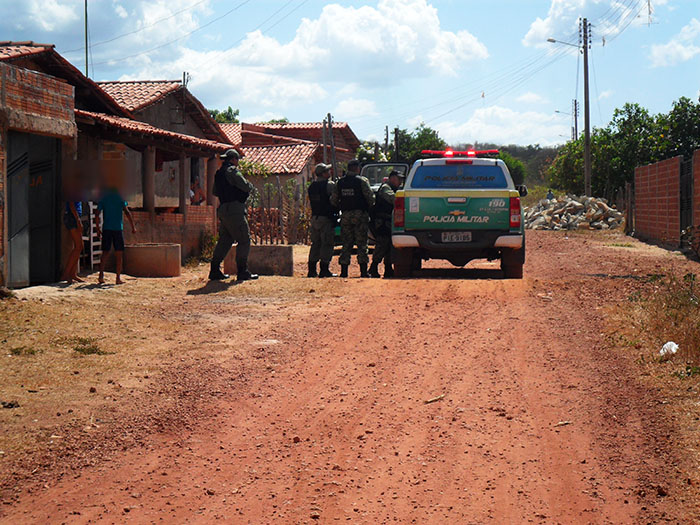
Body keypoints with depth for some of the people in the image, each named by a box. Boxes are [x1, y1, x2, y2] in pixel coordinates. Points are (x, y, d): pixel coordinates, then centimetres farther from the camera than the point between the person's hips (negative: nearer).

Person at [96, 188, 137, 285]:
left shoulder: (103, 199, 10)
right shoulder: (120, 198, 5)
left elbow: (97, 215, 5)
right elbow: (127, 212, -5)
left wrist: (98, 229, 13)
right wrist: (133, 227, -2)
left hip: (106, 229, 2)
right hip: (118, 229, -2)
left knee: (105, 252, 6)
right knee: (119, 254, 4)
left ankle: (101, 275, -10)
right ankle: (118, 277, 0)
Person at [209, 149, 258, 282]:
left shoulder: (219, 173, 16)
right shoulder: (232, 171, -10)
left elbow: (215, 192, 27)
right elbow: (247, 187, -15)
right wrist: (250, 186, 7)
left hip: (222, 209, 9)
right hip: (234, 209, -9)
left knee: (224, 240, 14)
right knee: (244, 240, -4)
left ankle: (215, 270, 12)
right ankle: (242, 271, -6)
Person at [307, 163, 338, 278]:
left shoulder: (311, 186, 11)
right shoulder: (330, 185, -11)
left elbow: (311, 201, 15)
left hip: (314, 217, 7)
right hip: (326, 218, -7)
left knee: (315, 244, 13)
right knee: (327, 244, -3)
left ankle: (312, 270, 13)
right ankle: (324, 270, -5)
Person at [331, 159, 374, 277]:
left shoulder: (340, 182, 8)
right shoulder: (362, 181, -6)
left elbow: (333, 200, 7)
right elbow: (370, 197, -11)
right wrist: (371, 206, 9)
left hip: (345, 215, 4)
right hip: (360, 214, -4)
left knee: (346, 244, 8)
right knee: (362, 244, 0)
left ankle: (344, 271, 5)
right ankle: (363, 271, -4)